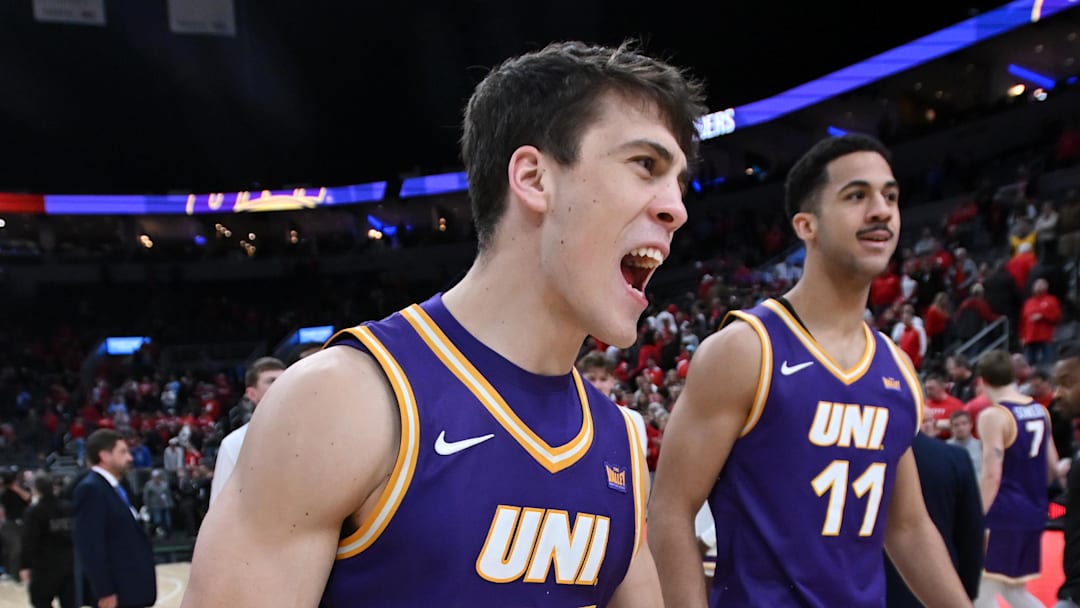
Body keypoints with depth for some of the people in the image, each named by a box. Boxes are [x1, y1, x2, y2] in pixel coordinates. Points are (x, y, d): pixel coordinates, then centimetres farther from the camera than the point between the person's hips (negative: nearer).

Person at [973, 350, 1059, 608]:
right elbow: (1052, 467, 16)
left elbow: (992, 475, -19)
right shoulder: (1040, 411, 10)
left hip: (1004, 513, -8)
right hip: (1034, 512, 8)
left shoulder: (993, 415, -14)